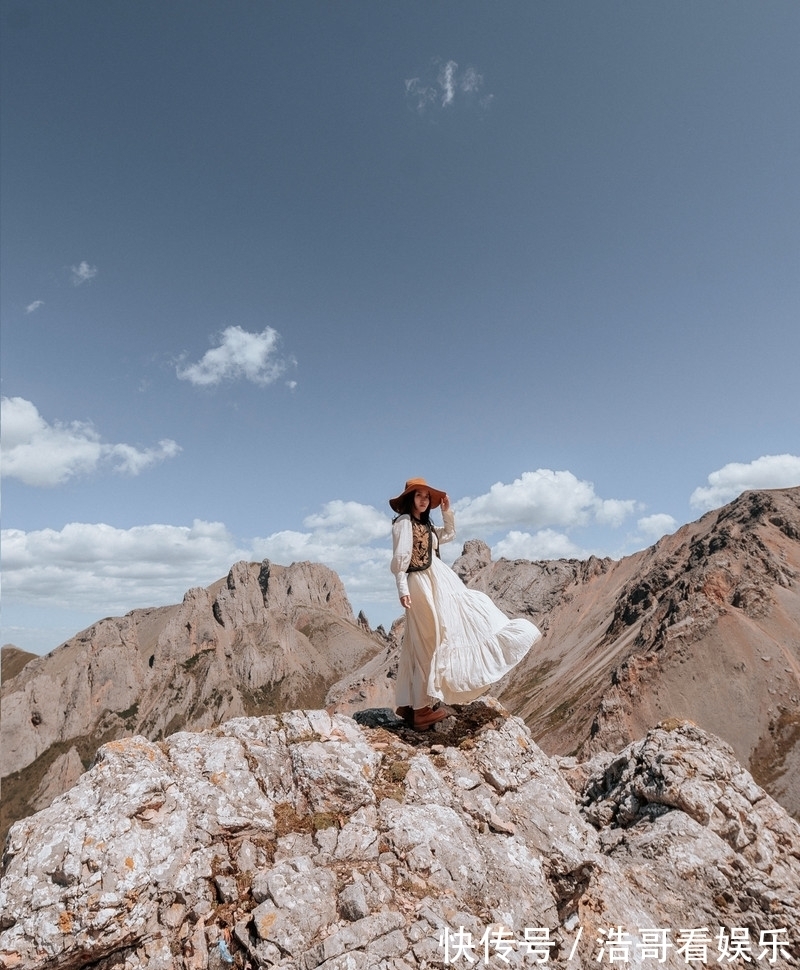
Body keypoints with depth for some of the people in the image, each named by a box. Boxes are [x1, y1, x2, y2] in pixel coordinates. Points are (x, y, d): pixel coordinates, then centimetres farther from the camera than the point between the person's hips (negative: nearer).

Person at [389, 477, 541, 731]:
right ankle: (425, 705, -1)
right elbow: (399, 559, -16)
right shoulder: (403, 522, -9)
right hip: (422, 585, -9)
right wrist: (402, 589, -22)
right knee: (430, 641, -7)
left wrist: (447, 512, 15)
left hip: (439, 581, 10)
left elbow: (449, 535, 28)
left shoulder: (425, 524, 17)